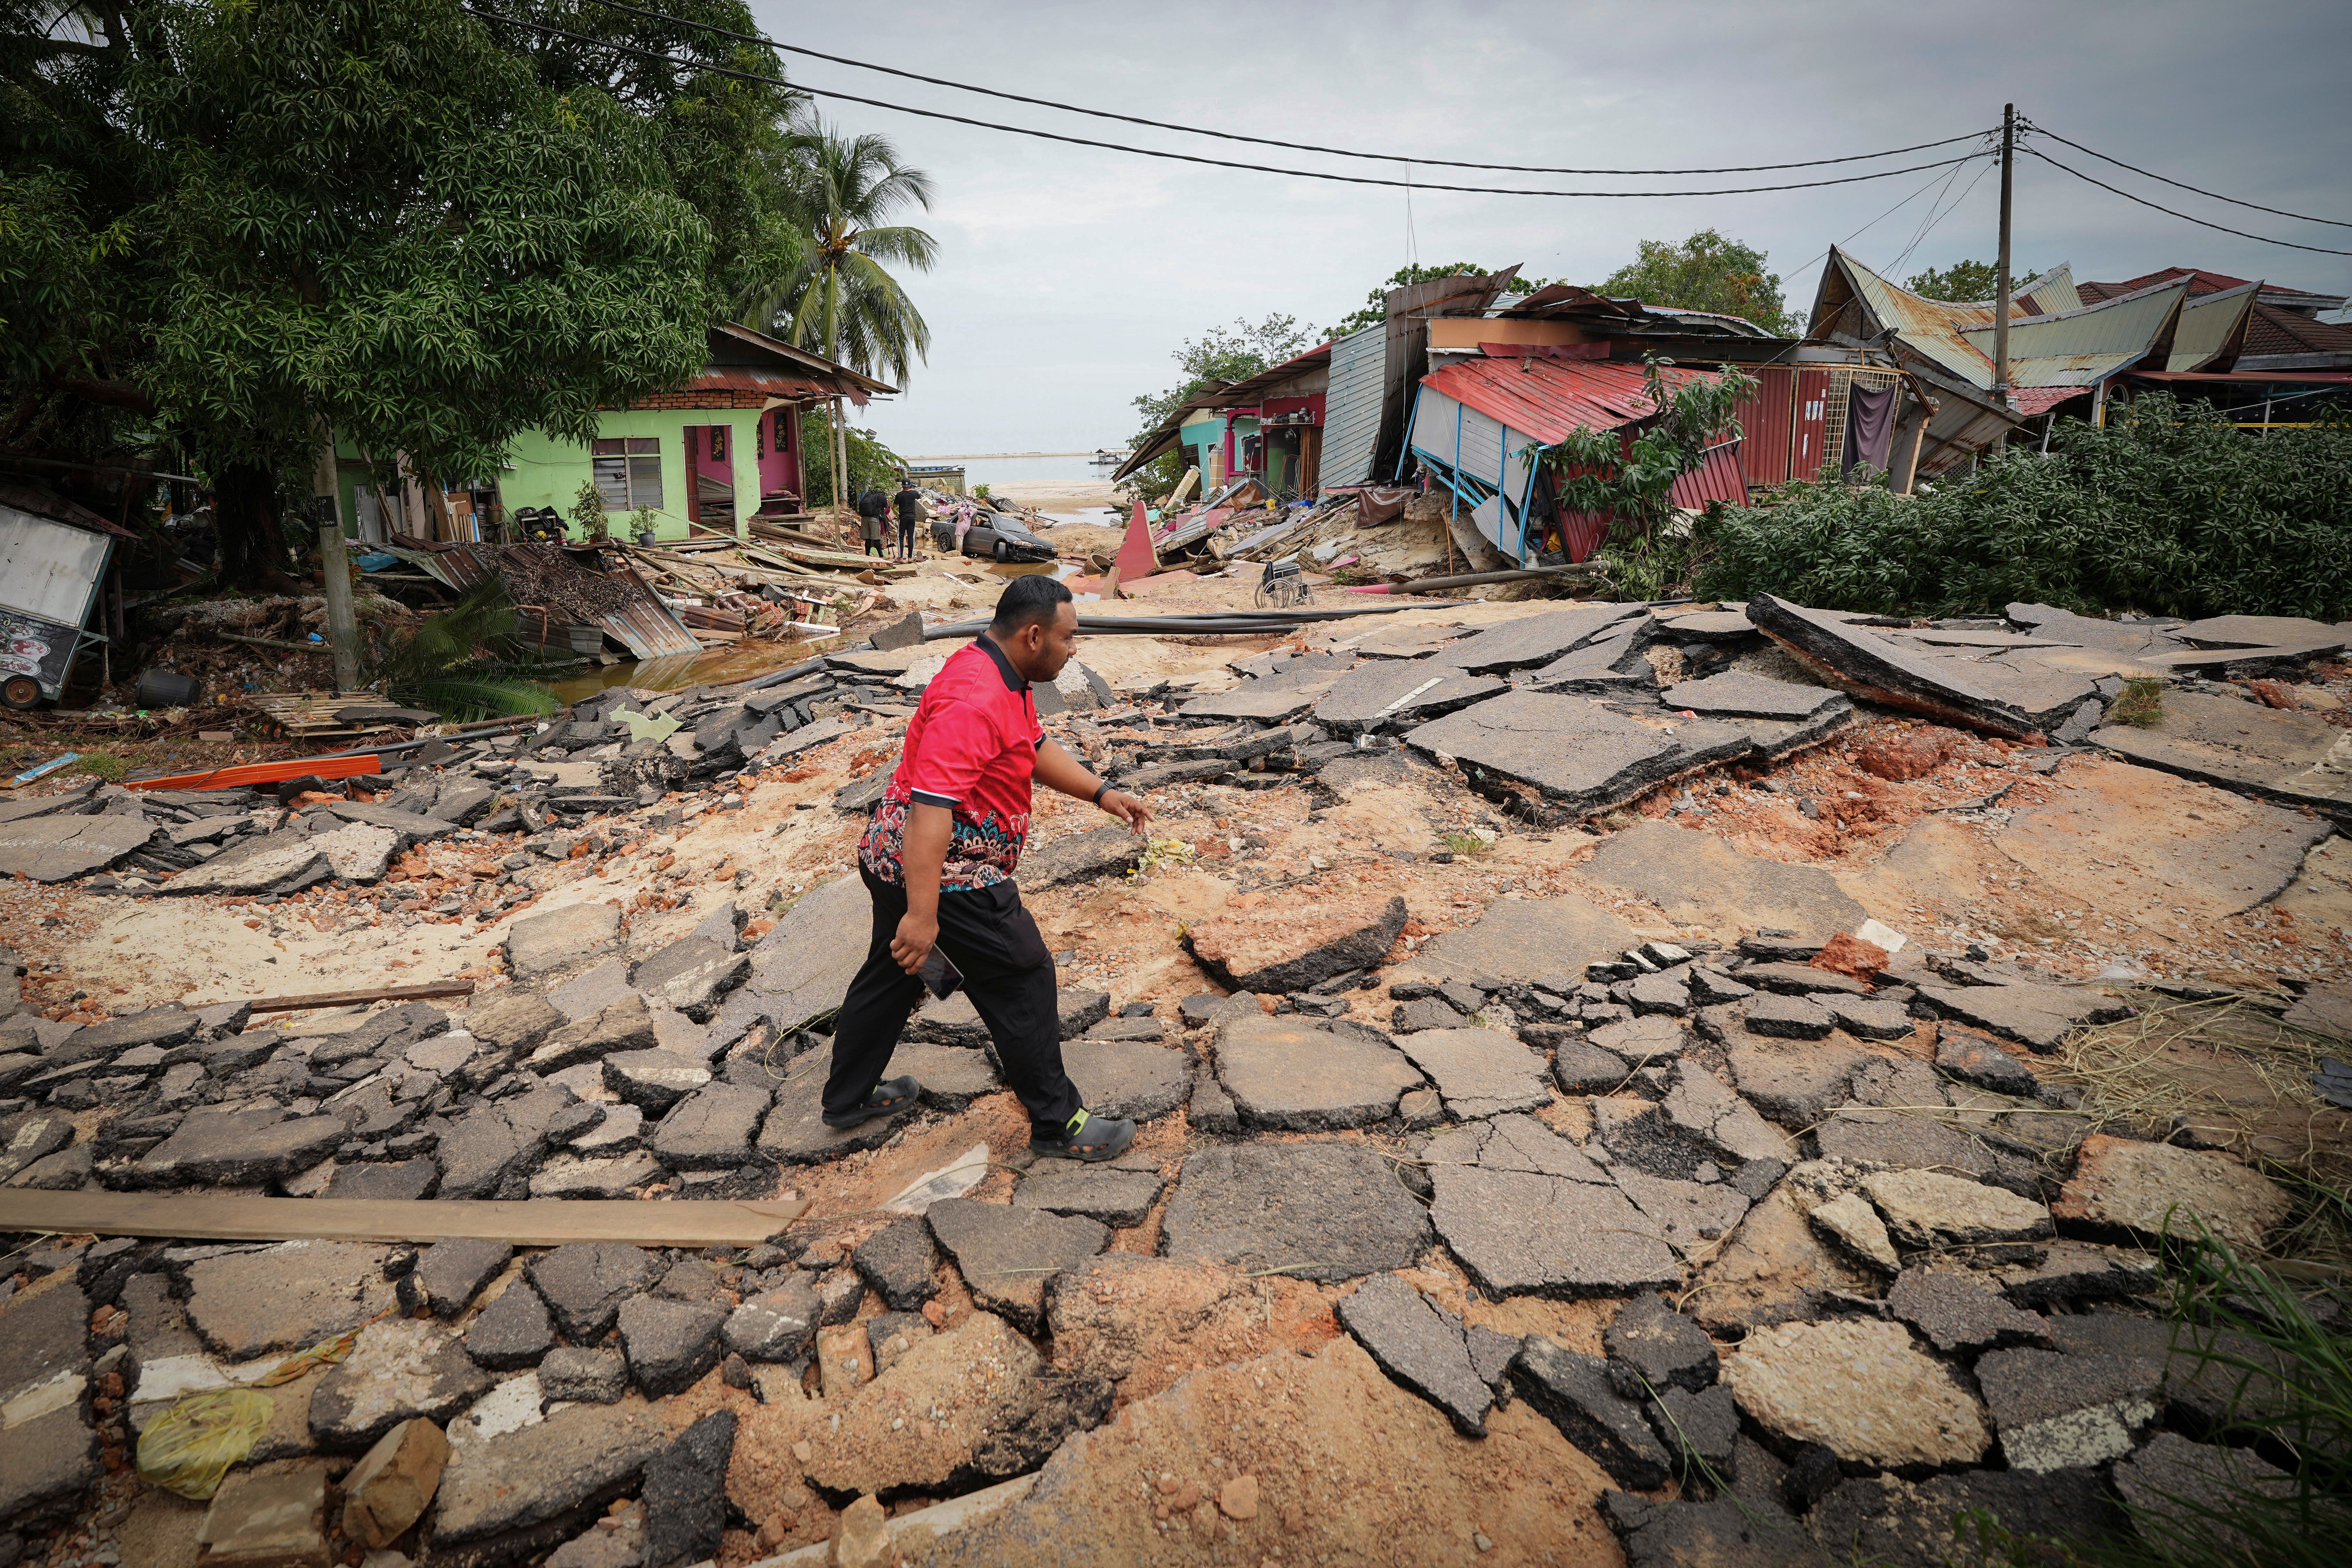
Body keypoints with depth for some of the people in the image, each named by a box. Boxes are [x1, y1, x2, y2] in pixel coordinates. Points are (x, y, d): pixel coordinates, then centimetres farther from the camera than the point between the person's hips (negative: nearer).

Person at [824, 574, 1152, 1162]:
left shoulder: (1001, 675, 7)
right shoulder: (974, 703, -29)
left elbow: (1036, 748, 20)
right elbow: (931, 807, -34)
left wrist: (1102, 794, 11)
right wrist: (922, 914, -36)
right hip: (944, 873, -11)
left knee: (891, 972, 23)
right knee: (1023, 982, 0)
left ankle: (848, 1098, 42)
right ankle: (1057, 1124, 14)